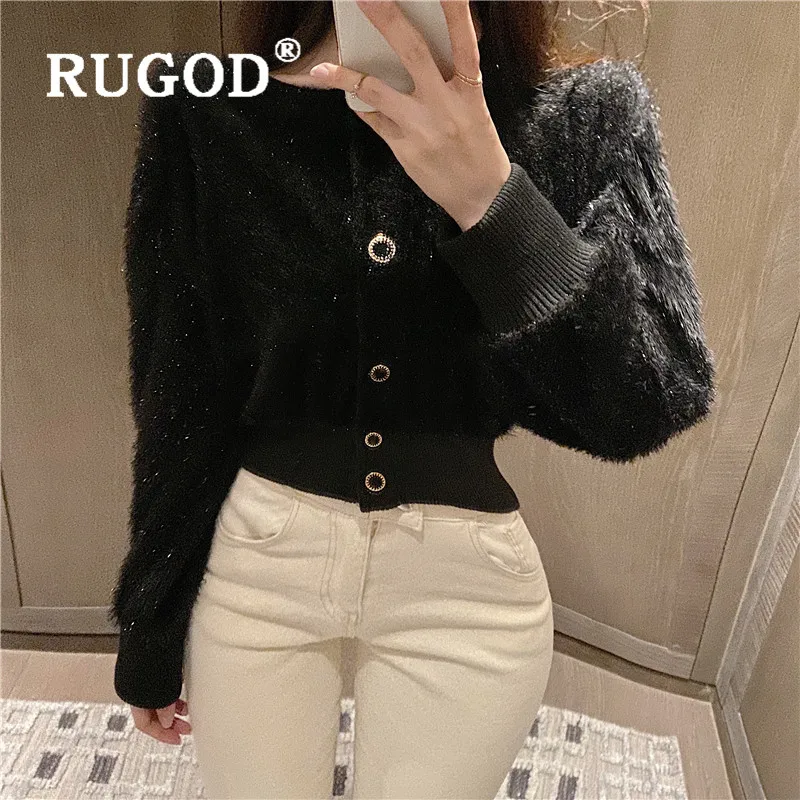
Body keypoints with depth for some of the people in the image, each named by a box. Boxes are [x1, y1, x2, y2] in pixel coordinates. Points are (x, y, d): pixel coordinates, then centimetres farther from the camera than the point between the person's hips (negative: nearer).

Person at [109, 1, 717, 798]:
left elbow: (652, 406, -13)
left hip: (467, 582, 1)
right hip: (252, 561, 1)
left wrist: (487, 195, -27)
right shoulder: (210, 109, -6)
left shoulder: (586, 113, -6)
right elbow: (178, 396, -1)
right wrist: (149, 632, 8)